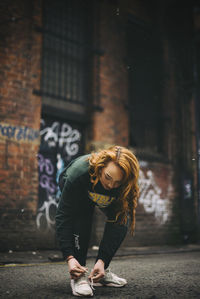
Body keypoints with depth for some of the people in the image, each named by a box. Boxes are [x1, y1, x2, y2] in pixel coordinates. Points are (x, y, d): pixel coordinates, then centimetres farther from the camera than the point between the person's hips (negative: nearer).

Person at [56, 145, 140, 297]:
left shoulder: (125, 186, -35)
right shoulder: (79, 172, -44)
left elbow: (117, 222, -29)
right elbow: (63, 216, -38)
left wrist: (102, 260, -35)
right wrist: (69, 257, -42)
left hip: (104, 198, 3)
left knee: (122, 220, -21)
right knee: (82, 217, -32)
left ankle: (101, 272, -7)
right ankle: (79, 274, -24)